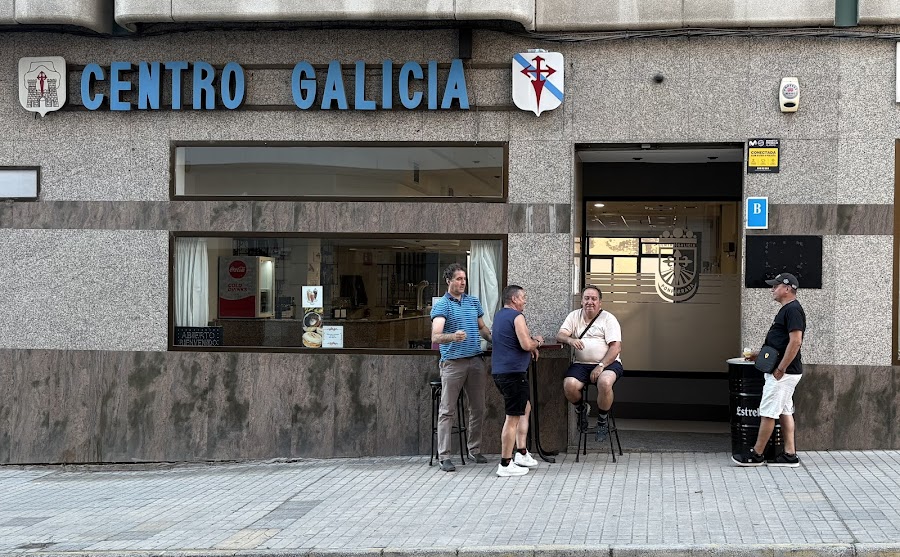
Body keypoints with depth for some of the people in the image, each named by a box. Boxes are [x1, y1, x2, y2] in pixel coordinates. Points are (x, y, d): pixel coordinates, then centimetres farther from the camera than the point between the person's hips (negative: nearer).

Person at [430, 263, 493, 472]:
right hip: (453, 362, -6)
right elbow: (435, 337, -19)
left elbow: (483, 328, 24)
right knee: (447, 411, -3)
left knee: (478, 408, 11)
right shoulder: (441, 306, -6)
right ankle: (444, 456, -1)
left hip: (476, 361, 6)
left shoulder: (474, 302, 13)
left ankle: (475, 449, 24)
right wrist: (453, 337, -38)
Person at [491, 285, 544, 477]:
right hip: (513, 372, -10)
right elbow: (526, 345, -19)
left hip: (499, 371, 10)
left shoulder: (499, 315, 17)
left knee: (525, 408, 22)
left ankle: (522, 453, 23)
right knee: (513, 417, -6)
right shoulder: (516, 316, -11)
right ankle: (505, 465, -4)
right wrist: (537, 341, 2)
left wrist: (531, 346, 15)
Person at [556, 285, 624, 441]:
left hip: (608, 362, -3)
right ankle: (581, 409, 9)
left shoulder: (608, 318, 2)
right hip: (581, 364, 3)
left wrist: (601, 366, -19)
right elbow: (559, 336, 4)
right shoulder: (574, 316, 14)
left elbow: (616, 347, -7)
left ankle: (603, 419, -7)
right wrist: (570, 340, -20)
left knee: (604, 382, -36)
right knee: (569, 385, -27)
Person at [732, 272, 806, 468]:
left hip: (783, 373, -11)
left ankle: (756, 455, 1)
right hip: (783, 372, 11)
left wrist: (780, 369, -23)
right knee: (785, 411, 11)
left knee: (768, 413, -5)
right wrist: (761, 353, 23)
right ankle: (790, 454, 13)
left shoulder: (793, 310, -17)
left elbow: (795, 341, -24)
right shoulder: (787, 309, 16)